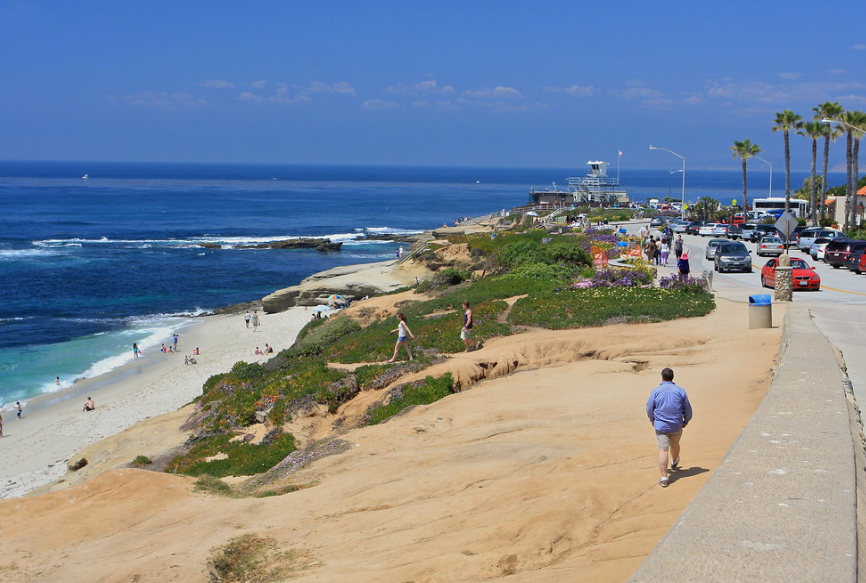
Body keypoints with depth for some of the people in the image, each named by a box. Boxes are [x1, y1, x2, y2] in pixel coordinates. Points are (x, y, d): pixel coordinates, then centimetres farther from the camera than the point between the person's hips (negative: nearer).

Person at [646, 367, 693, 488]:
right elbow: (688, 409, 3)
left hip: (660, 425, -2)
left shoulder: (656, 391, -8)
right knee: (675, 445, 26)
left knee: (663, 450, -3)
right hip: (677, 426, 2)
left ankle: (664, 478, -9)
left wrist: (652, 419, 20)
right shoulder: (680, 391, -5)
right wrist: (686, 420, 21)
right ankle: (674, 463, 55)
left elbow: (649, 408, 1)